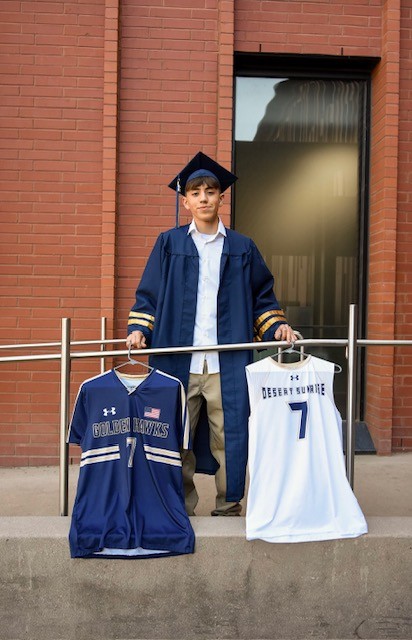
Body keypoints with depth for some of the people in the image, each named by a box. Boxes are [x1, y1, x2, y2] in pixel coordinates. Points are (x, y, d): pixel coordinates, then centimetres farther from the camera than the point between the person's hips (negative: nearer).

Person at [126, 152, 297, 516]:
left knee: (229, 436, 1)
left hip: (227, 362, 0)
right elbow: (148, 294, 9)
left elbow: (262, 297, 16)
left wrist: (277, 326, 1)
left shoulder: (242, 249, 12)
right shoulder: (169, 244, 10)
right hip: (178, 359, 0)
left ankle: (228, 508, 15)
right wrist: (138, 329, -6)